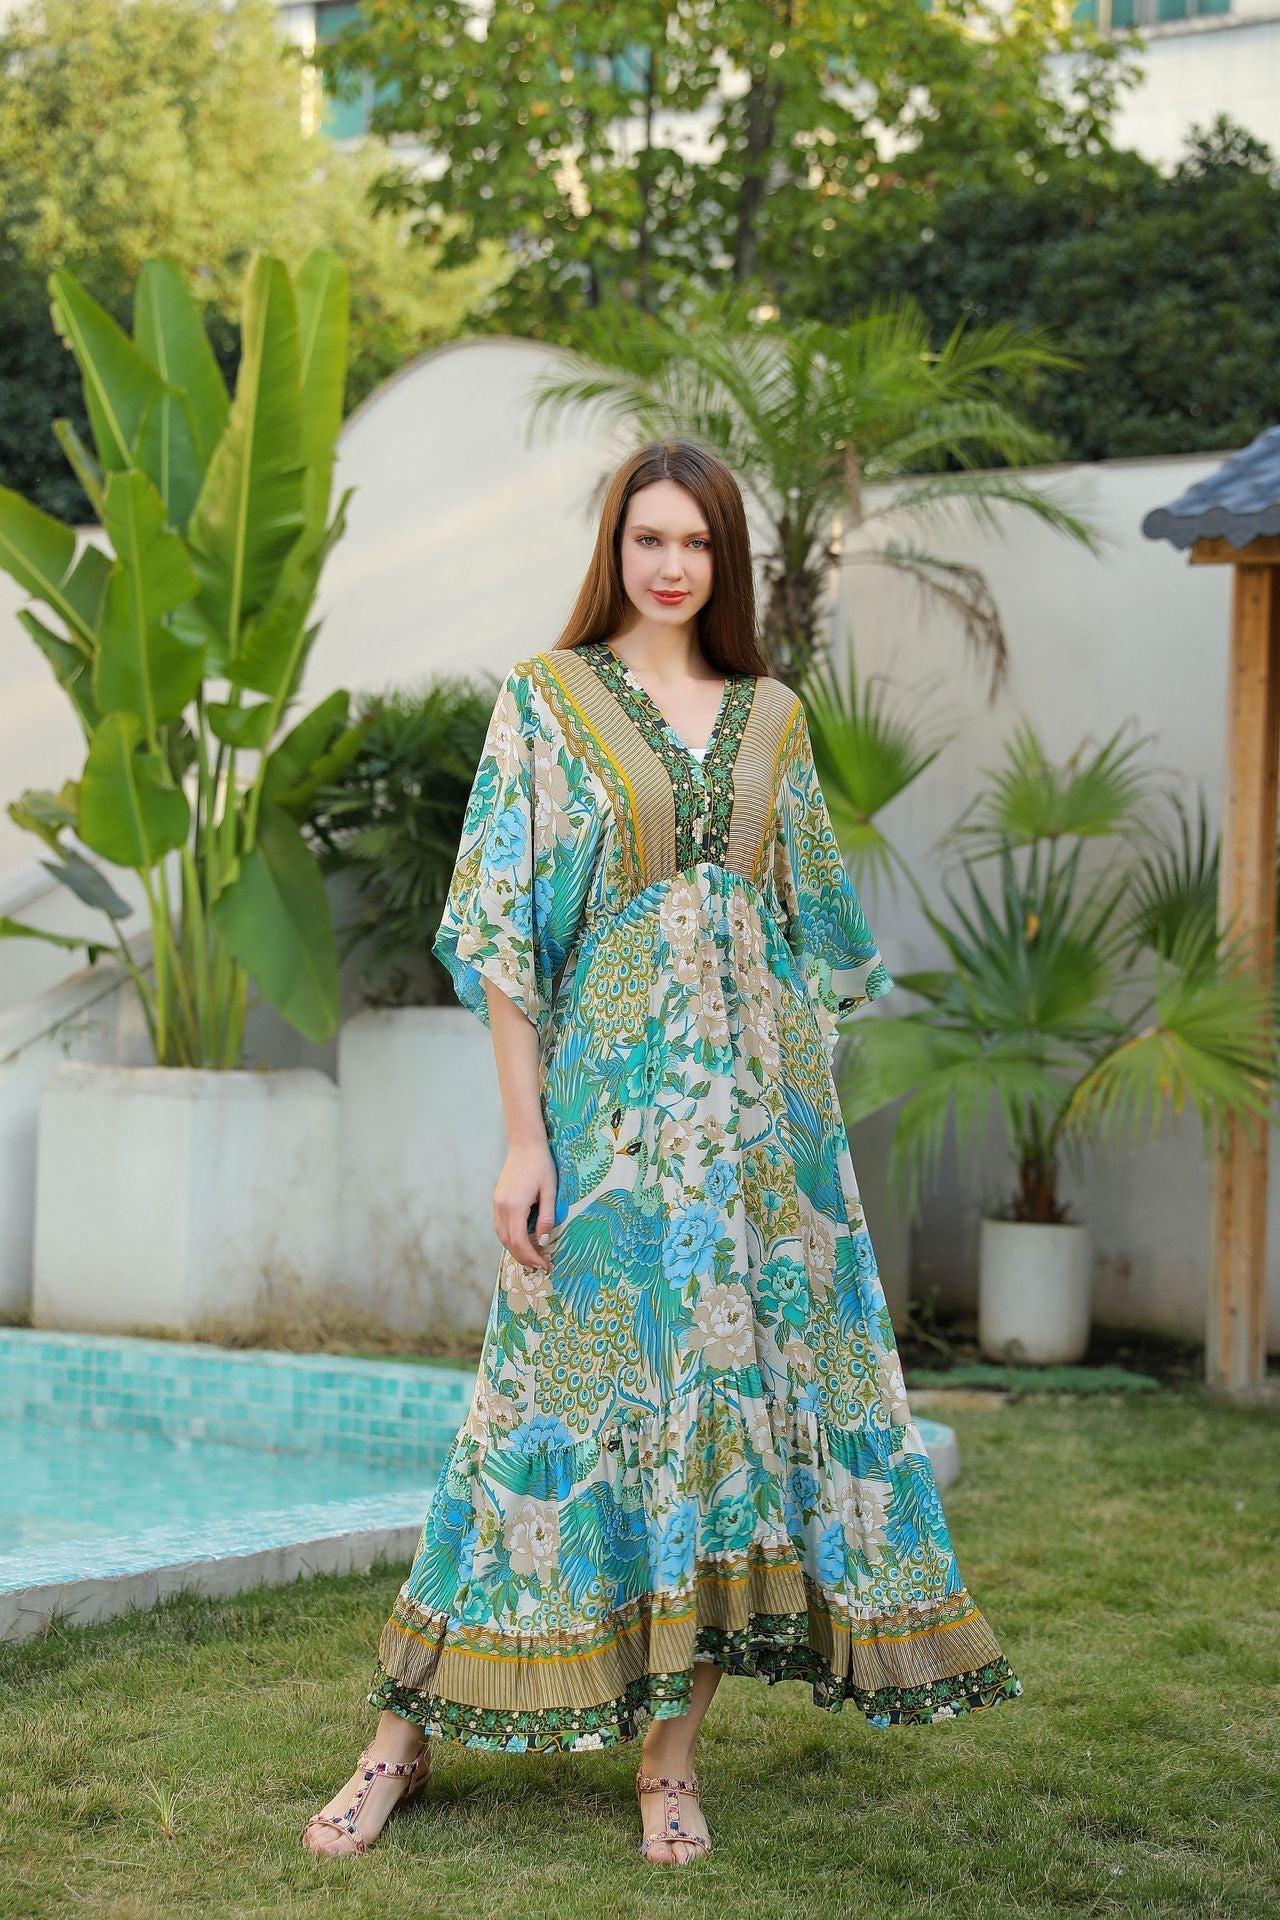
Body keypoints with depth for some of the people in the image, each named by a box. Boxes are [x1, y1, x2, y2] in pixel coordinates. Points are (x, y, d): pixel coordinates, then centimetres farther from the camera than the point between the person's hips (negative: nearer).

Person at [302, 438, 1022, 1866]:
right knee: (577, 1378, -5)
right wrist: (523, 1133, -11)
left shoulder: (772, 717, 12)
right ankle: (408, 1731, 6)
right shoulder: (545, 701, 2)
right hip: (611, 1092, -4)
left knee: (738, 1377, 1)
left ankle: (671, 1746, 9)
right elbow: (503, 927, -4)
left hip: (761, 1100, 4)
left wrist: (807, 1107, 11)